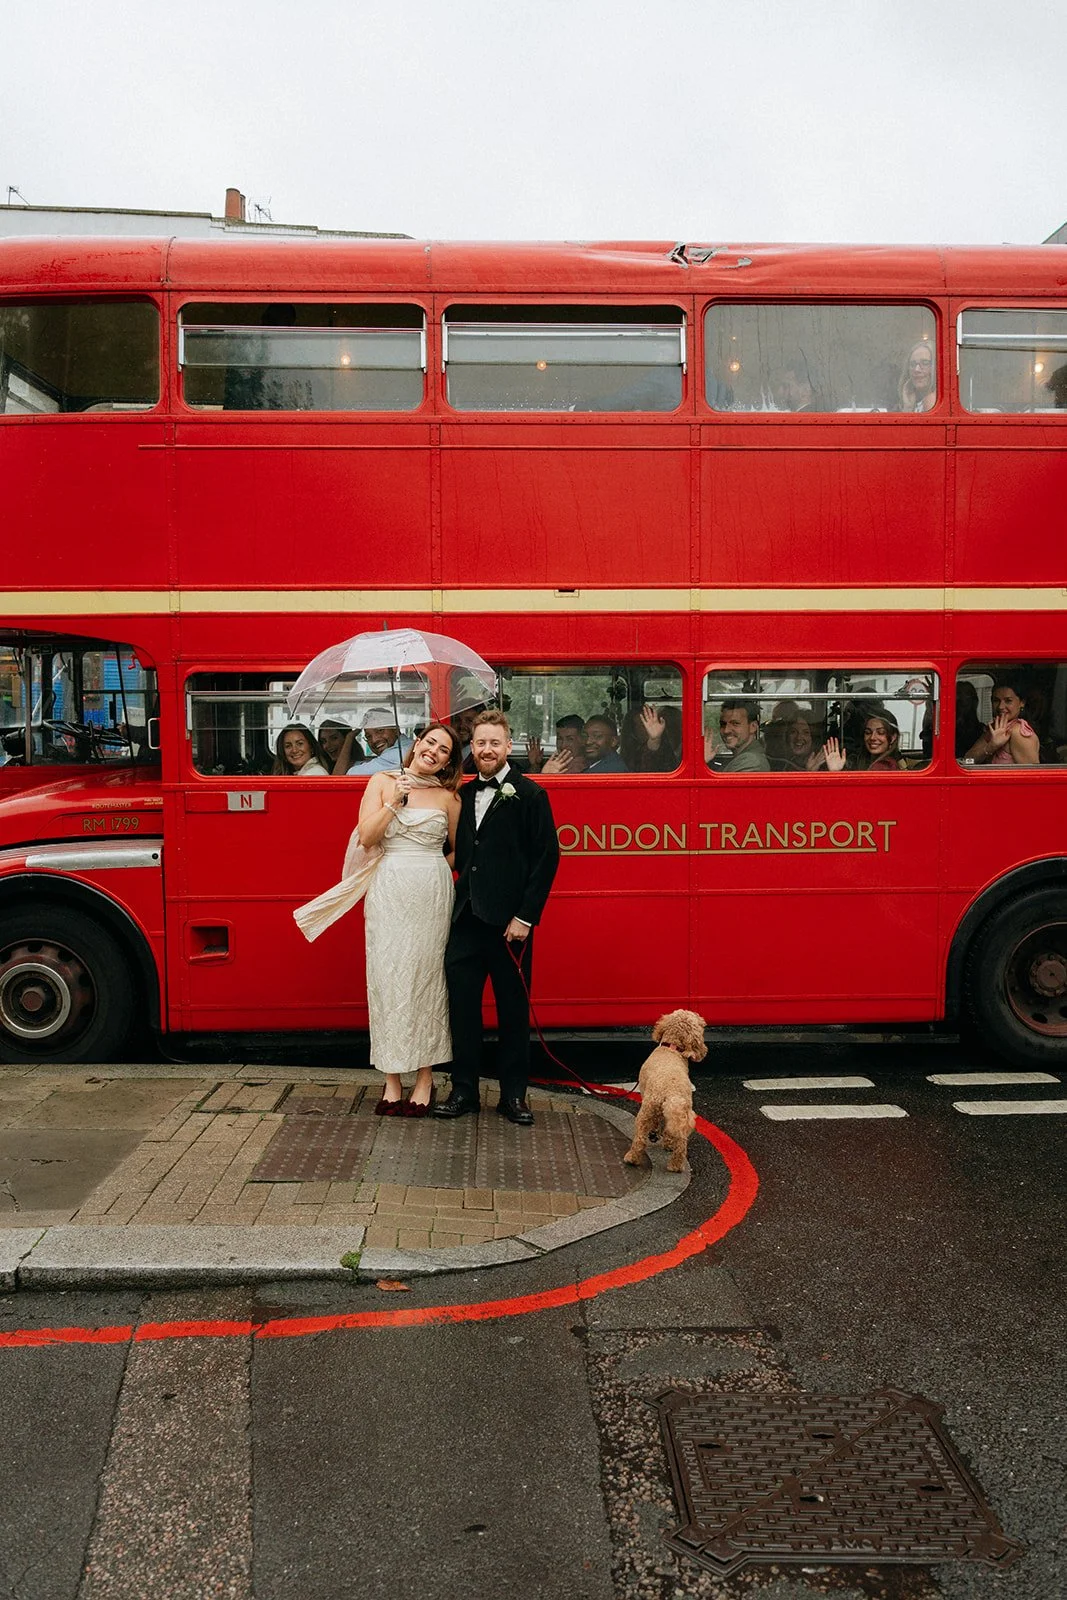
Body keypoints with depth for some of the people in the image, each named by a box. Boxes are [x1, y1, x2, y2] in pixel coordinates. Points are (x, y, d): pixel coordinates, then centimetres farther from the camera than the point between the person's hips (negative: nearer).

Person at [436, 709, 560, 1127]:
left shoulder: (529, 795, -4)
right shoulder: (464, 795, 13)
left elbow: (547, 857, -8)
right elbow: (460, 854, 15)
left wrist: (525, 915, -12)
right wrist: (458, 901, 1)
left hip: (508, 921, -4)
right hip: (465, 919, 5)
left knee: (513, 1008, 6)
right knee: (461, 1002, 5)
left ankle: (513, 1094, 18)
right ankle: (464, 1090, 17)